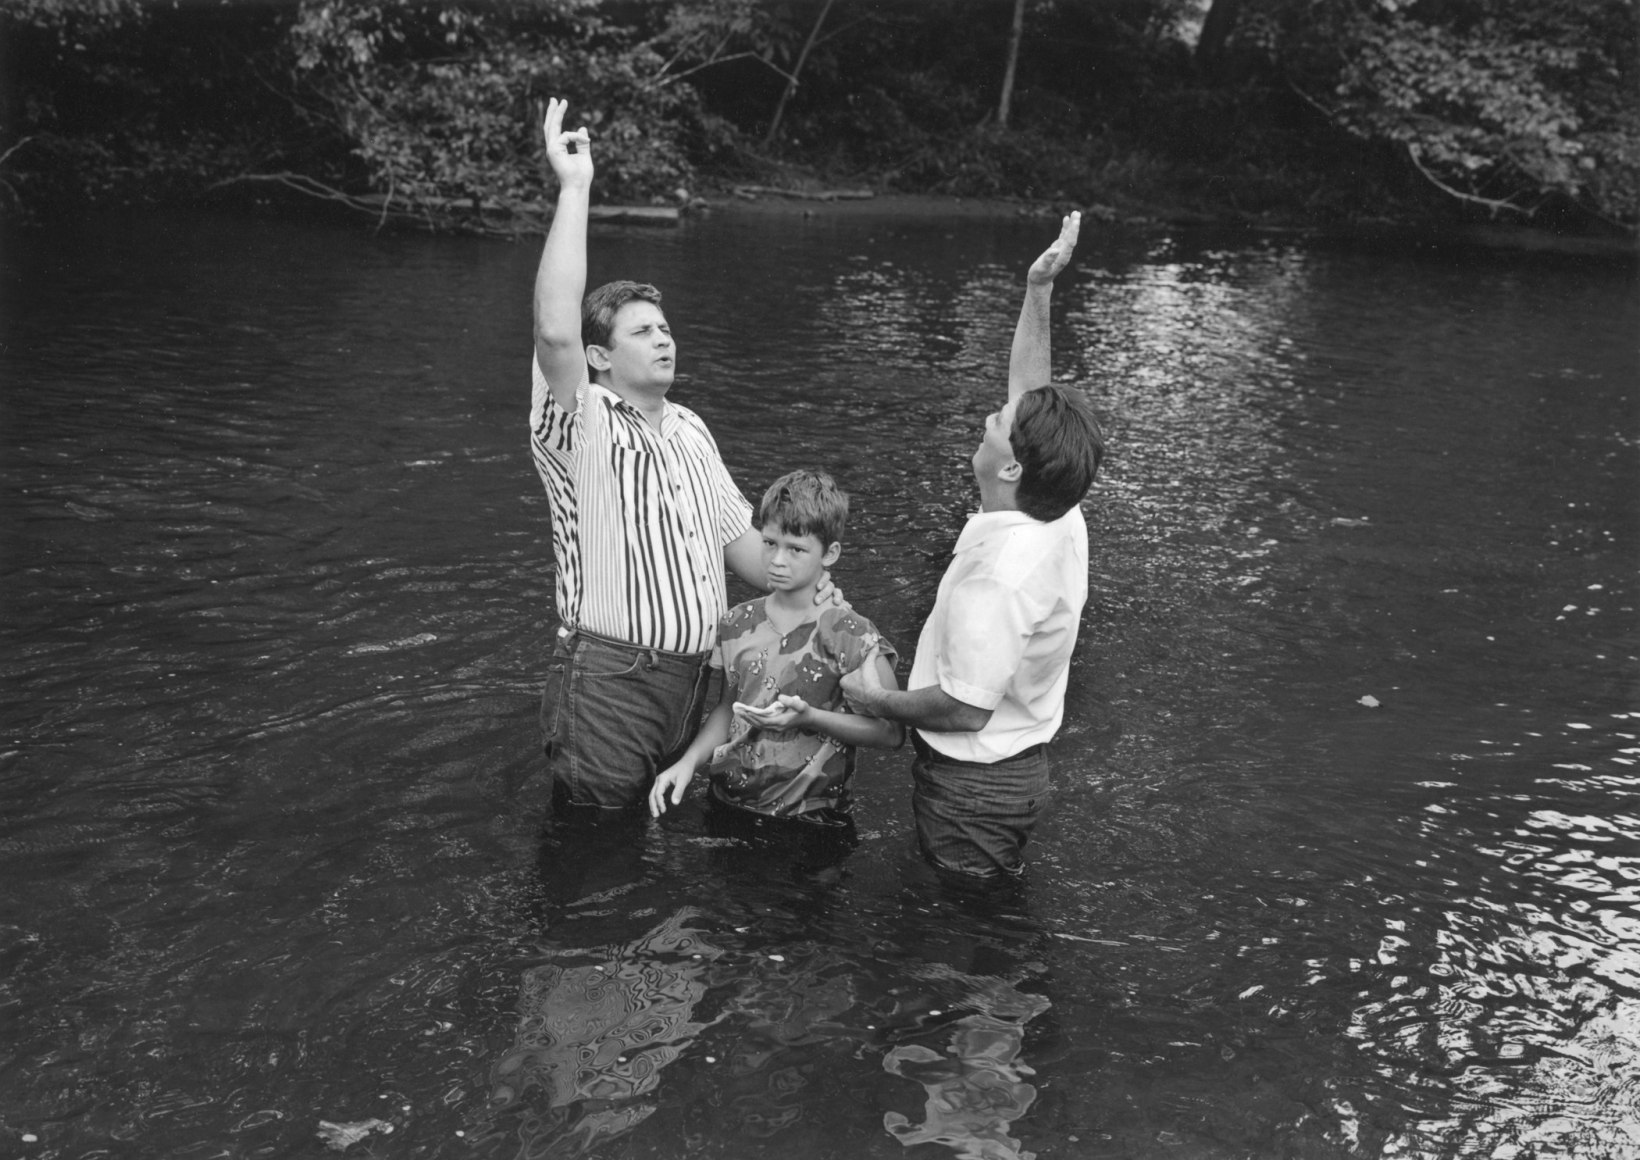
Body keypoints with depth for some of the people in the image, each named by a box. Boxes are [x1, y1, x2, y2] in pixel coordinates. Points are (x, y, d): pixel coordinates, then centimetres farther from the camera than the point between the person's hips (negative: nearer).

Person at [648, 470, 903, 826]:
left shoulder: (850, 635, -8)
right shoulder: (737, 623, 7)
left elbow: (890, 731, -8)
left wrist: (808, 717, -19)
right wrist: (688, 762, 3)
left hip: (806, 822, -5)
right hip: (726, 803, 5)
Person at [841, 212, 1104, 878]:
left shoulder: (996, 578, -34)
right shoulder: (1061, 518, -7)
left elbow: (965, 708, -29)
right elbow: (1029, 392, 6)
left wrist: (876, 699, -13)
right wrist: (1038, 291, 3)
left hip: (971, 785, -9)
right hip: (1021, 766, 9)